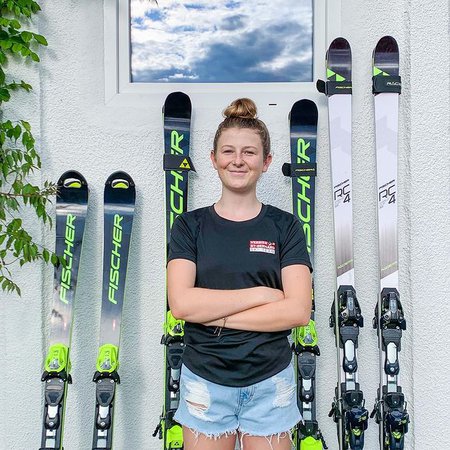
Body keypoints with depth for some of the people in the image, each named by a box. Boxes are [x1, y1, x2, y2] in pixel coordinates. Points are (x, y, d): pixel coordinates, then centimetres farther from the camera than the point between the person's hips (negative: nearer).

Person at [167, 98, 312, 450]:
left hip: (270, 382, 0)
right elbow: (181, 303, -13)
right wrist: (261, 293, -14)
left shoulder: (284, 226, 0)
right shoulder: (190, 226, 1)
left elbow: (298, 310, -10)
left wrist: (215, 316, -14)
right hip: (205, 379, 0)